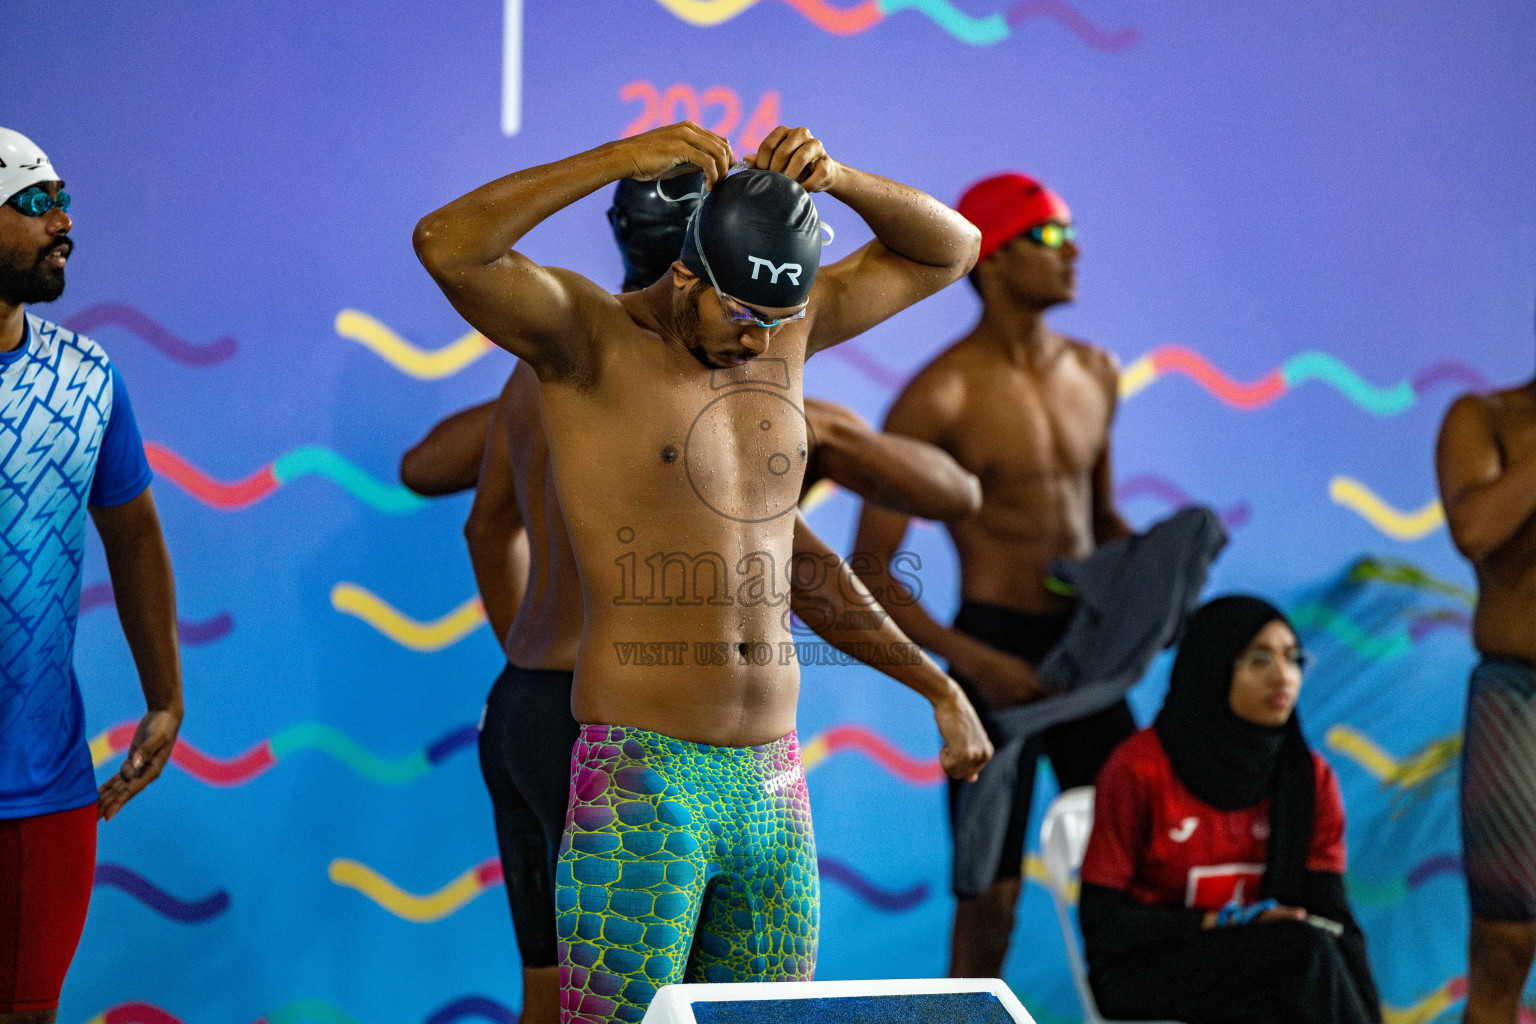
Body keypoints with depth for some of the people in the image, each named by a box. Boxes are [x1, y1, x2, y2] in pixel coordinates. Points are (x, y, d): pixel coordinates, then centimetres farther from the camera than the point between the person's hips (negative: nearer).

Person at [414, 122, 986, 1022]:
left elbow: (950, 249, 15)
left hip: (775, 785, 6)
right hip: (639, 785, -6)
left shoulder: (780, 327, 11)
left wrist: (835, 178, -4)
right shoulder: (589, 339, -5)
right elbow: (447, 247, -22)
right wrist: (626, 158, -22)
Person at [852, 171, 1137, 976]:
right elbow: (870, 569, -11)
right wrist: (976, 662, -21)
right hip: (998, 656, -6)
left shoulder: (1094, 373, 10)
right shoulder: (940, 396, -11)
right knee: (991, 896, 0)